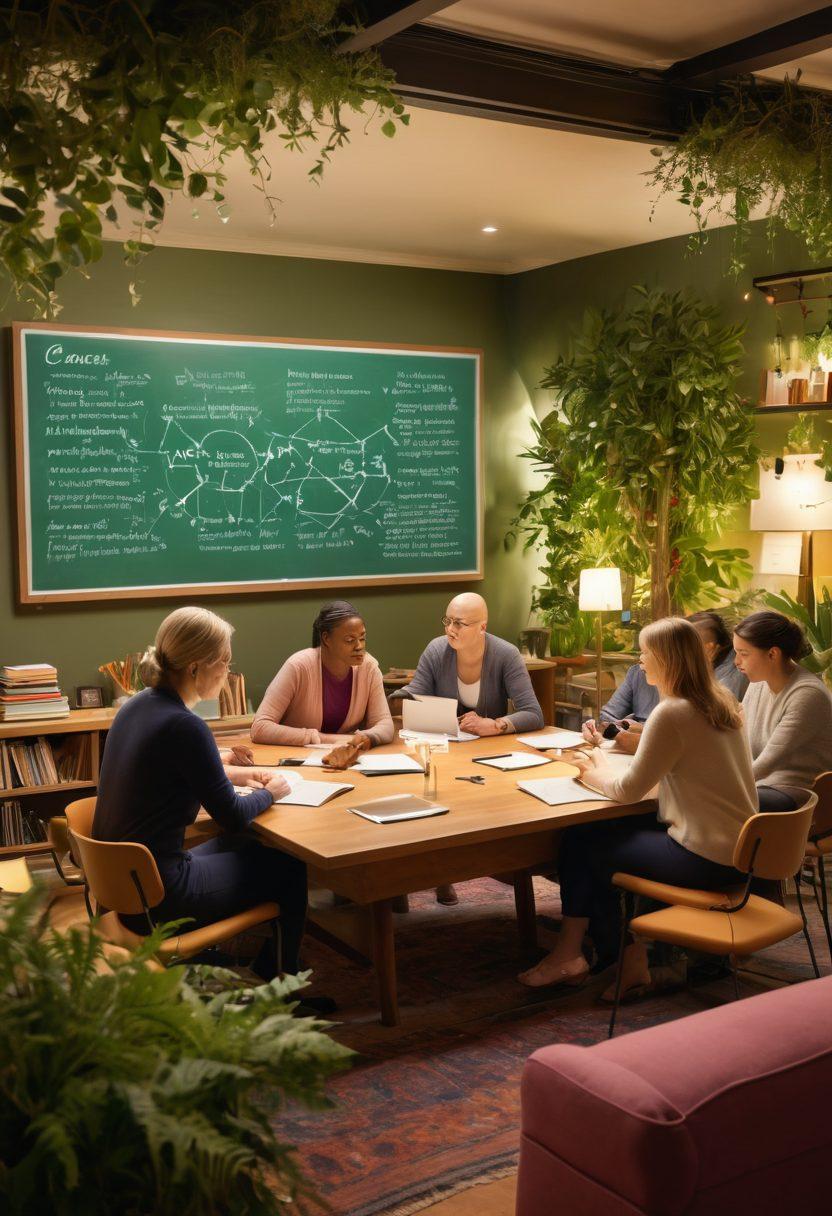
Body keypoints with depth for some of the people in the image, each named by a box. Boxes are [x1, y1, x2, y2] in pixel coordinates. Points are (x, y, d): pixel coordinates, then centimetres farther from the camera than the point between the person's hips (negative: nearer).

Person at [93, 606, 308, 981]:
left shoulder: (138, 706, 3)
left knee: (249, 848, 26)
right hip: (157, 892, -9)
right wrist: (269, 793, 3)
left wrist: (232, 774, 16)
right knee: (289, 867, 10)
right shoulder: (183, 726, -24)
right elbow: (233, 817, -16)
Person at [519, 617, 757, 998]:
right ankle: (631, 957, 17)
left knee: (580, 843, 2)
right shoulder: (720, 702, 7)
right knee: (612, 834, 17)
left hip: (707, 859, -9)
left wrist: (596, 774, 8)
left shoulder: (672, 713, -19)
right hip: (738, 847, 9)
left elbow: (630, 789, -12)